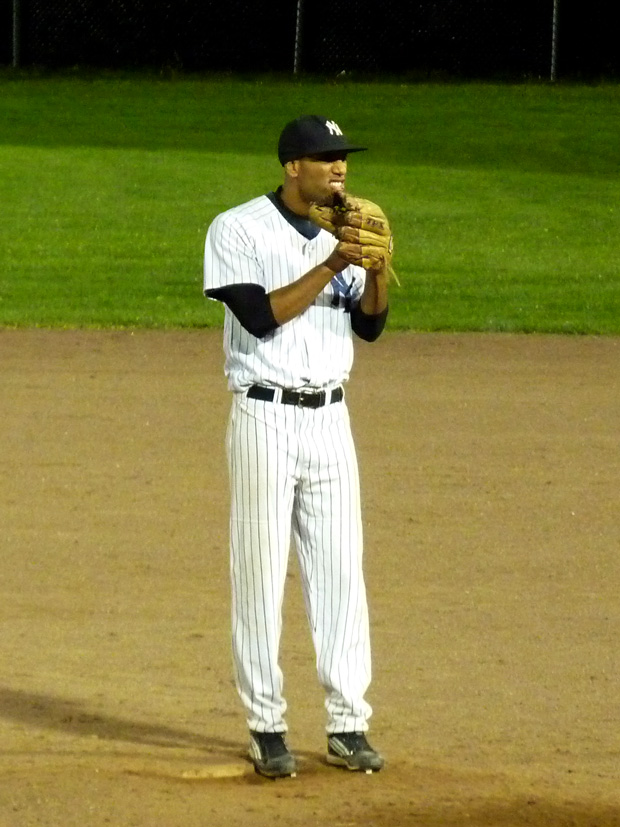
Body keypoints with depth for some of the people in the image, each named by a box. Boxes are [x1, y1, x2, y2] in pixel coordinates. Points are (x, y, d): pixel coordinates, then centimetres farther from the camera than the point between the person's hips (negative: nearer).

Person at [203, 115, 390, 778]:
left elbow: (370, 324, 6)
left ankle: (348, 724, 9)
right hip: (266, 418, -5)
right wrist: (332, 265, -20)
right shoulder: (239, 230, -6)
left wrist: (376, 264, -11)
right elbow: (262, 316, -17)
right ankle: (266, 727, 5)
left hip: (330, 420, 6)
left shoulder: (335, 237, 13)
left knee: (340, 572, 4)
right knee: (261, 574, -2)